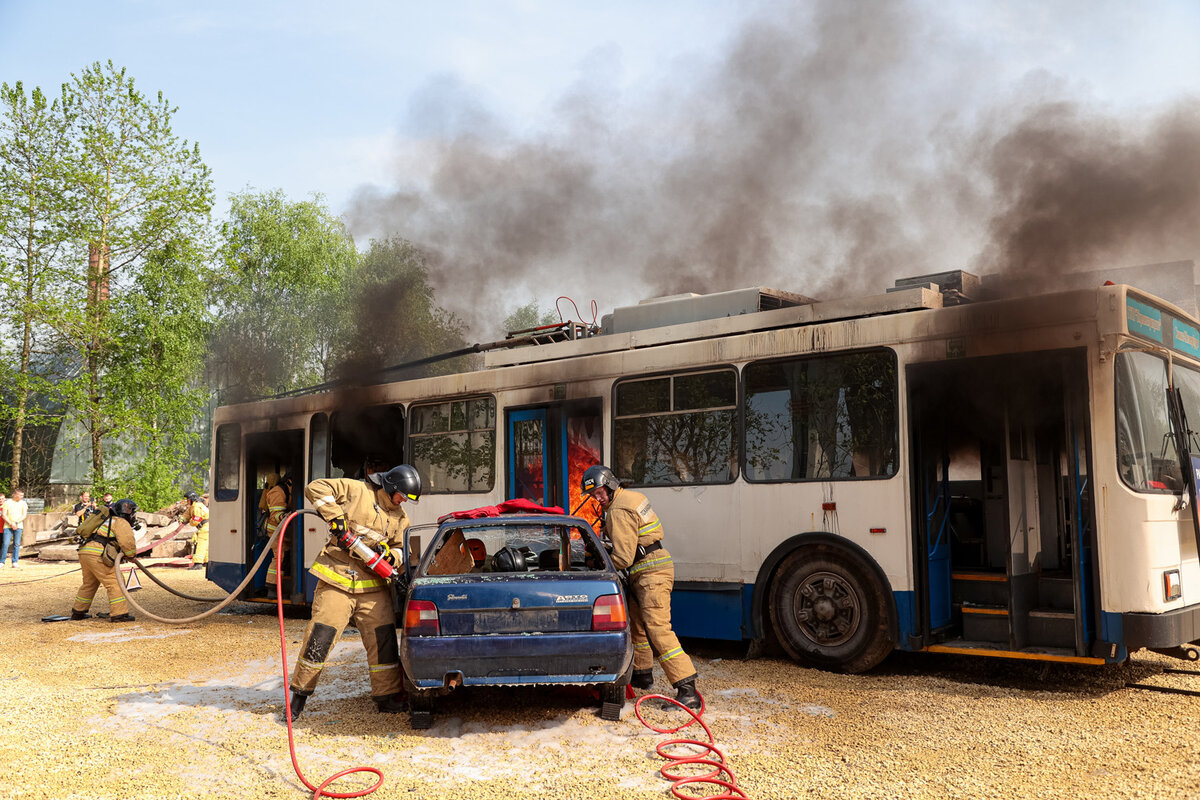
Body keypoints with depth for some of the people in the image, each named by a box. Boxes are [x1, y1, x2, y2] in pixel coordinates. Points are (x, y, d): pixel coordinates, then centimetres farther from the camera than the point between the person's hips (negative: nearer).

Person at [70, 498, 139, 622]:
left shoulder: (108, 519, 29)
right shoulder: (122, 523, 1)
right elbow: (128, 543, -10)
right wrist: (131, 555, 9)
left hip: (84, 551, 9)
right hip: (97, 554, -9)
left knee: (89, 583, 25)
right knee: (115, 582, -6)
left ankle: (78, 612, 35)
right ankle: (119, 614, -11)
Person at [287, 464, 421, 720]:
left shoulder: (399, 517, 14)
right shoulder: (356, 490, -3)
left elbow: (401, 548, 19)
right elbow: (316, 488, -7)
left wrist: (390, 554, -5)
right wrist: (334, 515, -17)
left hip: (373, 584, 5)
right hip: (337, 578, -5)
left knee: (383, 639, 0)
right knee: (320, 636, -5)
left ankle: (388, 696, 11)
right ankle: (300, 693, 11)